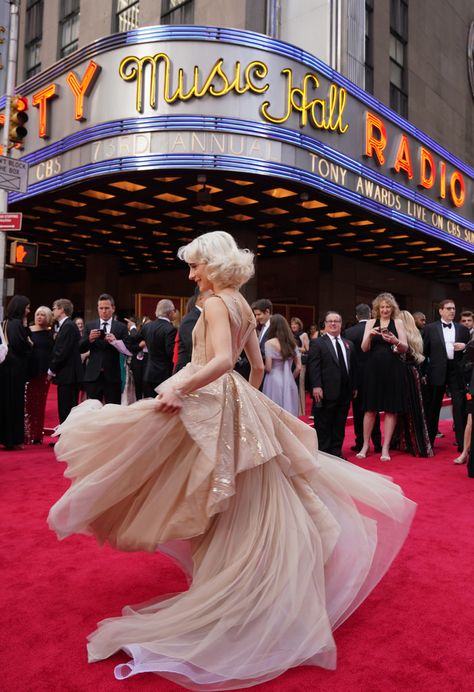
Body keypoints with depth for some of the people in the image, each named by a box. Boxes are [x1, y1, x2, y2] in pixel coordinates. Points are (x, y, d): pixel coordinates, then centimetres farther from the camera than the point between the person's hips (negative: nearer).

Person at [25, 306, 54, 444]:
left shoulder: (51, 333, 9)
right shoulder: (29, 331, 1)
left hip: (44, 372, 3)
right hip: (30, 371, -3)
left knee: (40, 405, 7)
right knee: (28, 404, -3)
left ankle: (38, 435, 13)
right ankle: (27, 436, 2)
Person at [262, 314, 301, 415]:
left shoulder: (270, 343, -7)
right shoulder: (292, 343, 9)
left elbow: (268, 368, -11)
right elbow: (298, 368, 7)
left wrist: (262, 367, 9)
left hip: (274, 382, -5)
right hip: (289, 383, 5)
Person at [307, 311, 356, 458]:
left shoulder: (349, 344, 16)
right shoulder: (317, 343, -2)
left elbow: (353, 367, 16)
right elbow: (313, 366, -10)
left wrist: (353, 387, 12)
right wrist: (316, 386, -18)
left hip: (344, 393, 5)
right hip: (326, 393, -5)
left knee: (340, 427, 12)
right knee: (323, 427, 3)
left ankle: (336, 453, 22)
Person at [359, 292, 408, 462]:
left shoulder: (398, 323, 4)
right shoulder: (370, 323, 7)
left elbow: (405, 348, -2)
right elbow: (364, 348, 2)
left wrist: (395, 341, -23)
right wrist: (369, 335, -17)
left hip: (392, 370, -1)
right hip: (374, 369, 1)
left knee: (391, 409, 3)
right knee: (370, 408, 5)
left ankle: (385, 447, 11)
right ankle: (365, 445, 16)